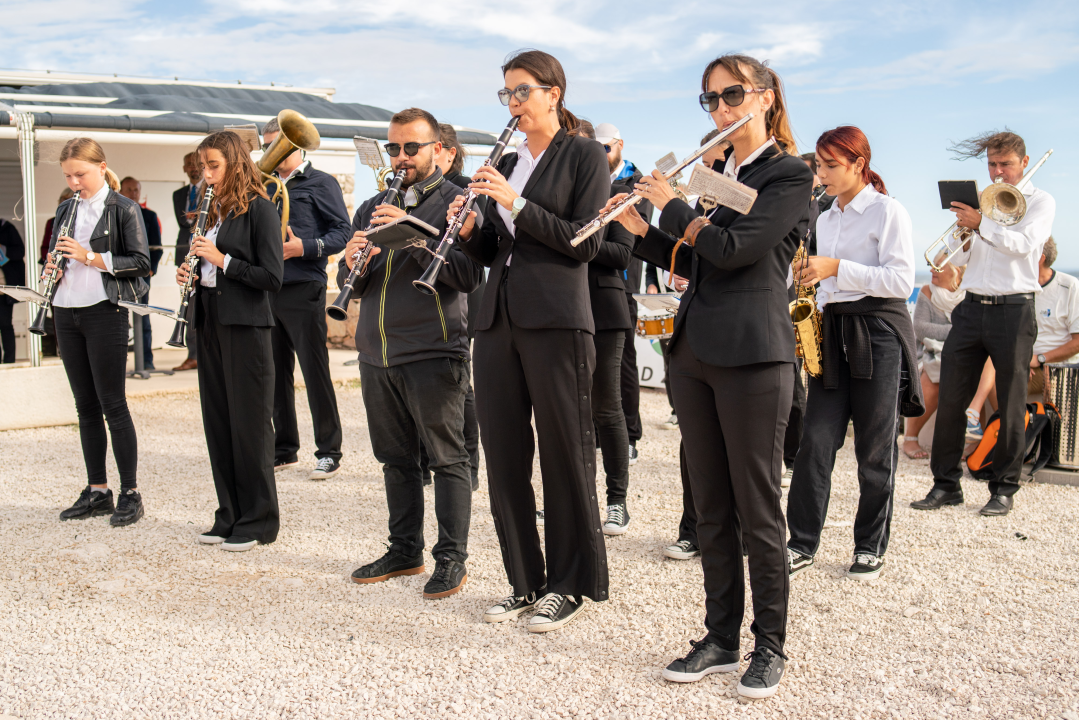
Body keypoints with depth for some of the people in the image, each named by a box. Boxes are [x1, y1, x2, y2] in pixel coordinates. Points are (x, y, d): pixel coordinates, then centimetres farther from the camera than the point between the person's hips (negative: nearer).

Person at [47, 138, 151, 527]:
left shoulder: (123, 209, -4)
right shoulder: (65, 210, 15)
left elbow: (140, 262, -9)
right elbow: (55, 256, 21)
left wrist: (91, 257, -18)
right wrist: (52, 269, -2)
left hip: (104, 312, -6)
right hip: (66, 312, 6)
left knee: (112, 405, -4)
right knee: (85, 405, 10)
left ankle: (130, 494, 2)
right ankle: (97, 491, 17)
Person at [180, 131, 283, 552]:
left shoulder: (258, 208, -8)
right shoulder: (212, 210, 14)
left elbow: (272, 277, -14)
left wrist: (222, 260, -16)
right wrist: (190, 273, 0)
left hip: (245, 324, -8)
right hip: (211, 321, 8)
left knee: (249, 422, -1)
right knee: (217, 420, 11)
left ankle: (259, 520, 9)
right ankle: (230, 515, 21)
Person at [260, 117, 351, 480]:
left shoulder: (320, 183, -1)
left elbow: (343, 231, -8)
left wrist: (306, 247, -21)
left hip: (303, 290, -6)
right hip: (267, 289, 7)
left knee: (315, 371, -4)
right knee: (275, 373, 10)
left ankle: (329, 452, 5)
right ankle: (284, 449, 21)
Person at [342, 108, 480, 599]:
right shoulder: (373, 208, 17)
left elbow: (468, 275, -15)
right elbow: (351, 283, 14)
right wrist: (352, 263, -10)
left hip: (433, 353, -6)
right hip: (377, 353, 6)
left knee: (447, 459, 0)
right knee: (396, 459, 14)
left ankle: (451, 558, 9)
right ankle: (405, 550, 25)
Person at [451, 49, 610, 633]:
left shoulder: (584, 156, 0)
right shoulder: (507, 164, 18)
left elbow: (586, 242, -10)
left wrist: (516, 204, -15)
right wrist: (469, 229, -2)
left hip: (555, 321, -6)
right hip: (498, 320, 7)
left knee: (565, 454, 1)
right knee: (503, 454, 7)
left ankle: (570, 586, 14)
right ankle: (525, 583, 19)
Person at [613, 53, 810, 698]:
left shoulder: (791, 175, -4)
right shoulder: (716, 175, 18)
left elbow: (734, 248, -17)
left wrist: (672, 206, -4)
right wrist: (642, 231, 7)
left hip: (753, 355, -7)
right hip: (696, 350, 7)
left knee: (758, 509, -1)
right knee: (711, 505, 11)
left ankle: (770, 646, 12)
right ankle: (722, 637, 21)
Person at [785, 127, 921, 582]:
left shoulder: (888, 211, -4)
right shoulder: (825, 220, 16)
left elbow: (902, 281, -13)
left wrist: (837, 268, -17)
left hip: (878, 333, -6)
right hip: (831, 333, 6)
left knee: (875, 448, 2)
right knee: (817, 441, -1)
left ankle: (871, 548, 14)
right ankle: (802, 545, 4)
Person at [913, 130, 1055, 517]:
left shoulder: (1040, 201, 5)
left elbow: (1022, 243, -14)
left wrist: (981, 224, -18)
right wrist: (965, 238, -4)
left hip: (1013, 310, -4)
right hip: (971, 307, 4)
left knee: (1011, 406, 1)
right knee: (950, 398, -1)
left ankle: (1004, 489, 11)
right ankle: (946, 485, 7)